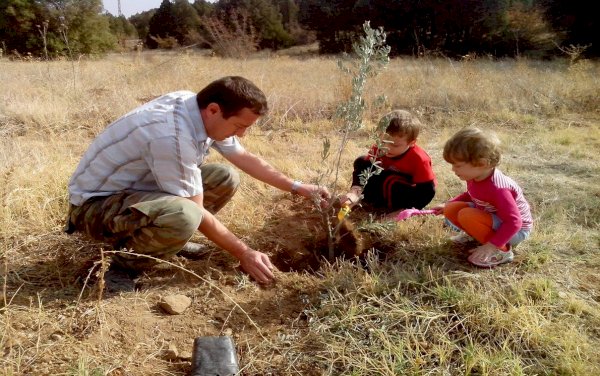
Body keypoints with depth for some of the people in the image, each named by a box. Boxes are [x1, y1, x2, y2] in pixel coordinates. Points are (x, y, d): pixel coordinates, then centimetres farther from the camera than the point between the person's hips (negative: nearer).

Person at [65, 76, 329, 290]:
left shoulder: (200, 111, -9)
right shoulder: (172, 136, -35)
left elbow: (245, 158, 6)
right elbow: (197, 212, -25)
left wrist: (297, 188, 5)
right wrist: (244, 254, -15)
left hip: (140, 187, 8)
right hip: (96, 204, -8)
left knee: (225, 178, -2)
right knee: (184, 216, -37)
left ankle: (171, 236, 13)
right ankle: (124, 265, -9)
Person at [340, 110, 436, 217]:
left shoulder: (419, 159, -32)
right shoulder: (379, 149, -21)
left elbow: (427, 191, -28)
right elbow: (363, 169, -20)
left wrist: (405, 210, -35)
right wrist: (354, 192, -40)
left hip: (411, 190, -5)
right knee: (361, 162, -7)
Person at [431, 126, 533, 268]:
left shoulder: (497, 188, -34)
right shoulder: (475, 176, -7)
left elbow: (514, 222, -32)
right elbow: (471, 195, 17)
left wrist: (491, 246, -33)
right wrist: (447, 205, 11)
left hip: (515, 231, -8)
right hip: (497, 221, 8)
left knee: (466, 215, -30)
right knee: (451, 210, -6)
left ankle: (502, 251, -16)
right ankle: (475, 233, 17)